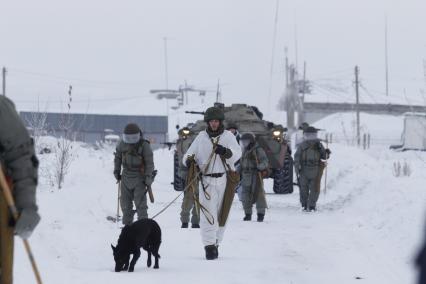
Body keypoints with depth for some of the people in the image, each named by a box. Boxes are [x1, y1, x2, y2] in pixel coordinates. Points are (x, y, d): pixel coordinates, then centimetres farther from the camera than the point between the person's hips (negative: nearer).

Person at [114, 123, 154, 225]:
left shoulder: (144, 145, -13)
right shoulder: (122, 144, 0)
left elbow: (150, 163, -9)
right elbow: (117, 157, 16)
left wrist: (148, 177, -13)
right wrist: (117, 171, 15)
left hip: (139, 177, -5)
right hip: (126, 177, 5)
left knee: (140, 202, -8)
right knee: (125, 202, 9)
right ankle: (127, 223, 20)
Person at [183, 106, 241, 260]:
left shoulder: (228, 136, 5)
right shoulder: (201, 137, 7)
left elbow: (237, 153, -9)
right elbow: (189, 155, 9)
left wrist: (225, 152, -29)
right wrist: (189, 160, -15)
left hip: (224, 180, 2)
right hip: (207, 180, -1)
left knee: (222, 213, 9)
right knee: (208, 214, -12)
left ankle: (215, 243, 23)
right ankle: (209, 246, -15)